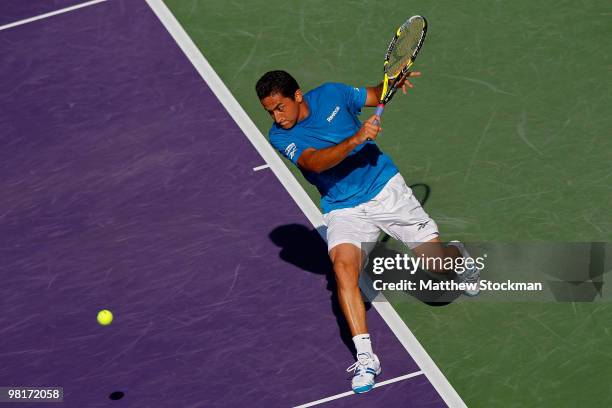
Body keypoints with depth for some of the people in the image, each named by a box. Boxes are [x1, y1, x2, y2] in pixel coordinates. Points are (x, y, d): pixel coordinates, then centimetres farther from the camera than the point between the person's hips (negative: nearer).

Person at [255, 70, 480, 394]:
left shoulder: (330, 94, -6)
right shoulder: (280, 136, -10)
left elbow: (377, 95, 11)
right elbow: (314, 162, -28)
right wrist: (355, 140, -41)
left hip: (386, 189, 1)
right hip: (344, 210, -1)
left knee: (438, 263, -1)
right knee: (343, 266, -29)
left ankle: (457, 254, 38)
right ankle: (365, 357, -26)